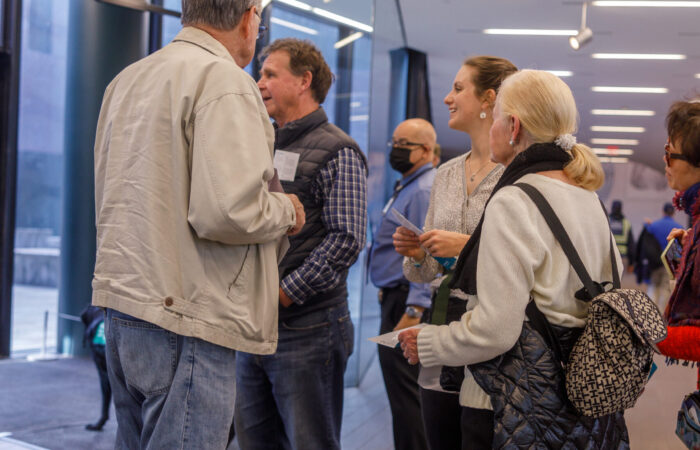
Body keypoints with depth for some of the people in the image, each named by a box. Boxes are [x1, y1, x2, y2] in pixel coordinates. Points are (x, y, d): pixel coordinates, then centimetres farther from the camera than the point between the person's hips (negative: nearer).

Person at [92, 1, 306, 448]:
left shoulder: (126, 79, 14)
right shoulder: (225, 81, -13)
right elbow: (228, 212, -24)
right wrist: (286, 211, -4)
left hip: (121, 304, 9)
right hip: (186, 314, -9)